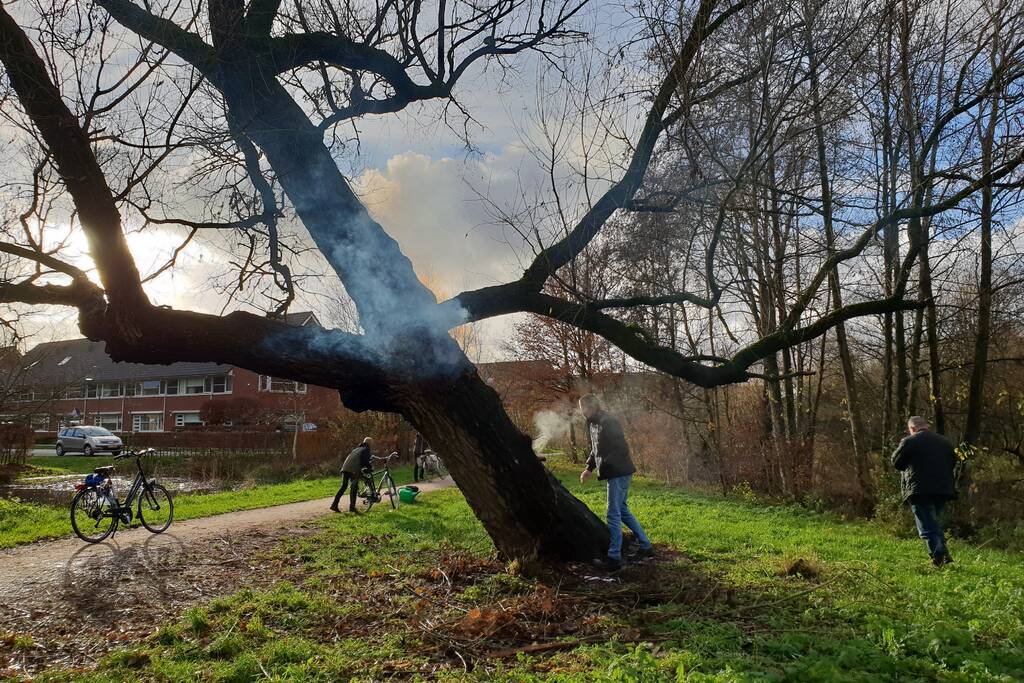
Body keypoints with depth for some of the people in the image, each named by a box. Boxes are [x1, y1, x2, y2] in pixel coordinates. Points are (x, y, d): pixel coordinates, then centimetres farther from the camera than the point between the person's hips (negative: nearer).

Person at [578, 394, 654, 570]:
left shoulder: (608, 422, -19)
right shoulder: (594, 424, 12)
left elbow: (620, 449, -26)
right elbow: (596, 450, 22)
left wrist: (604, 470, -22)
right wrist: (589, 468, 12)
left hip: (618, 473, -10)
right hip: (616, 473, 10)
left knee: (614, 515, -5)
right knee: (622, 510, 18)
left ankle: (614, 558, 3)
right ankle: (645, 546, 28)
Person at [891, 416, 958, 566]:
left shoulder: (909, 442, -7)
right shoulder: (945, 442, 11)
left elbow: (896, 462, 1)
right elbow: (952, 463, 20)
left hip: (919, 491, -6)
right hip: (943, 490, 6)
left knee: (927, 526, -2)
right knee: (934, 522, 21)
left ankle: (938, 555, -14)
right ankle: (943, 554, 13)